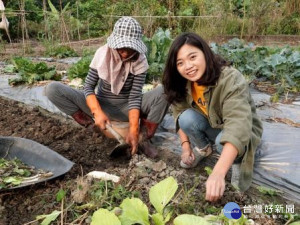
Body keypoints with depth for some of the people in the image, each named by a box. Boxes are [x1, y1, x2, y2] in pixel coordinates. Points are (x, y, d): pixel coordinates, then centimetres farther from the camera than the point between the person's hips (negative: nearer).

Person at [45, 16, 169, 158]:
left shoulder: (140, 61, -15)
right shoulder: (102, 53, -14)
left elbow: (135, 96, -18)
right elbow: (89, 86, -12)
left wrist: (133, 129, -31)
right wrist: (97, 113, -30)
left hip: (126, 109, 0)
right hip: (101, 105, 1)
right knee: (52, 89, -19)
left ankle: (144, 138, -16)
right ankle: (90, 124, -8)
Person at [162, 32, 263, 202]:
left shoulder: (231, 79, -35)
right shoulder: (183, 84, -16)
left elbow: (238, 126, -46)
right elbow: (180, 114, -2)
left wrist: (218, 173, -55)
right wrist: (186, 146, -13)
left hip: (242, 132, -4)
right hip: (211, 127, 4)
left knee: (224, 142, -36)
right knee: (187, 117, -25)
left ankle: (238, 160, -1)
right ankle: (204, 148, 5)